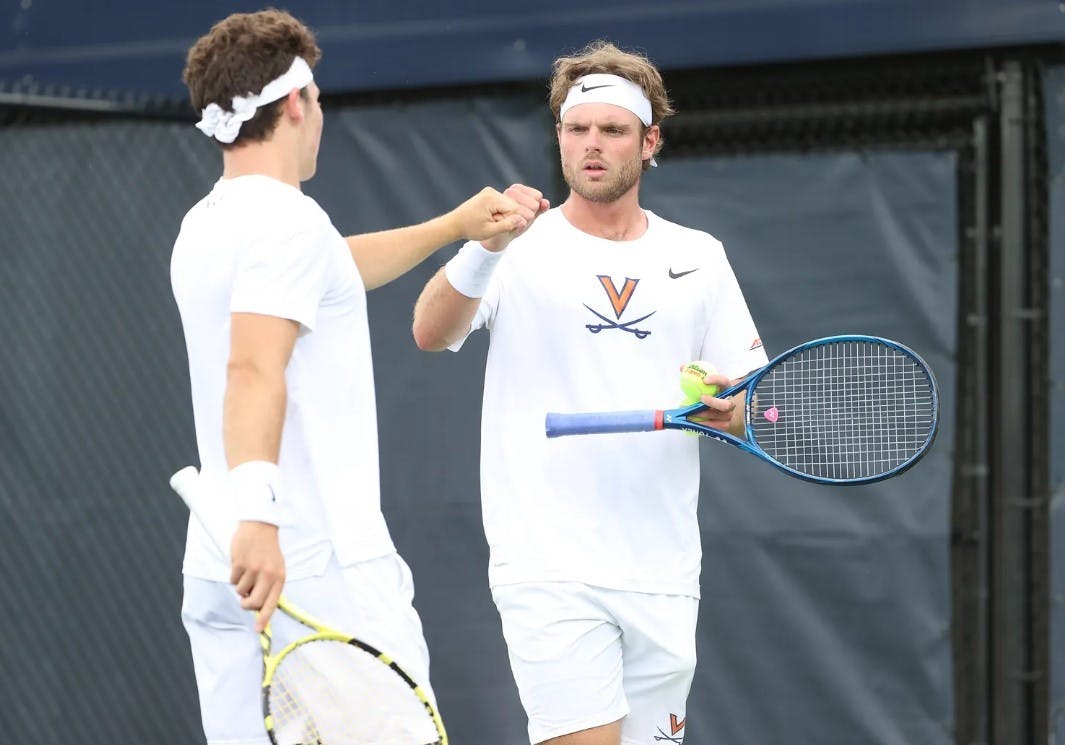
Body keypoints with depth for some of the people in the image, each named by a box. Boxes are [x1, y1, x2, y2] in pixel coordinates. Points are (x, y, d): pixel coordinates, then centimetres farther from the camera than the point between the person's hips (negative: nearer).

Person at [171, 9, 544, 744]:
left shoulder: (206, 225, 17)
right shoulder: (287, 219, -11)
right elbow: (254, 369, -25)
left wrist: (453, 226, 42)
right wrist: (258, 512, -36)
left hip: (218, 571, 9)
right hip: (324, 569, -9)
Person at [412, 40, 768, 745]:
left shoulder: (698, 257, 13)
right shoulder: (520, 250, 2)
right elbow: (431, 333, -16)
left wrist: (729, 408, -10)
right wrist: (486, 246, -34)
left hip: (664, 576, 4)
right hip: (551, 573, -4)